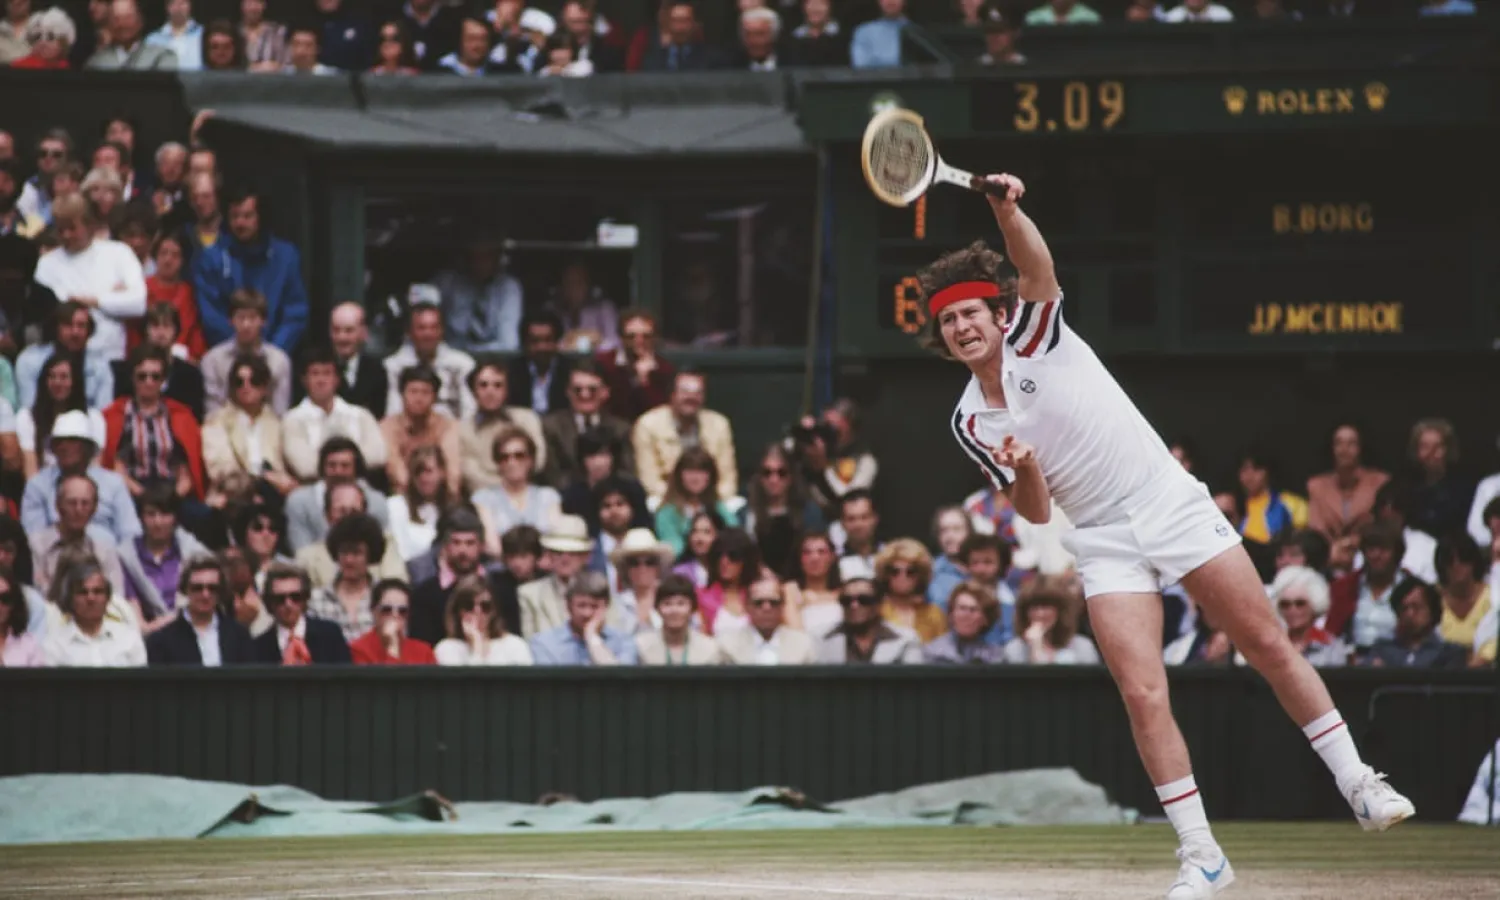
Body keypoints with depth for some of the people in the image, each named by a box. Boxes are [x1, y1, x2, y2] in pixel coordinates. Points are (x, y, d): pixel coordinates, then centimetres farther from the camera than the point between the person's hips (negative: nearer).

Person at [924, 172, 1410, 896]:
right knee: (1143, 695, -12)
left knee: (1269, 646, -2)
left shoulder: (1035, 334, -3)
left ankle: (1359, 786, 10)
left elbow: (1037, 269, -23)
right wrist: (1025, 470, -18)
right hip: (1105, 543, 2)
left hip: (1172, 504, -2)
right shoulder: (968, 423, 6)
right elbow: (1035, 511, 5)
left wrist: (1007, 210, -43)